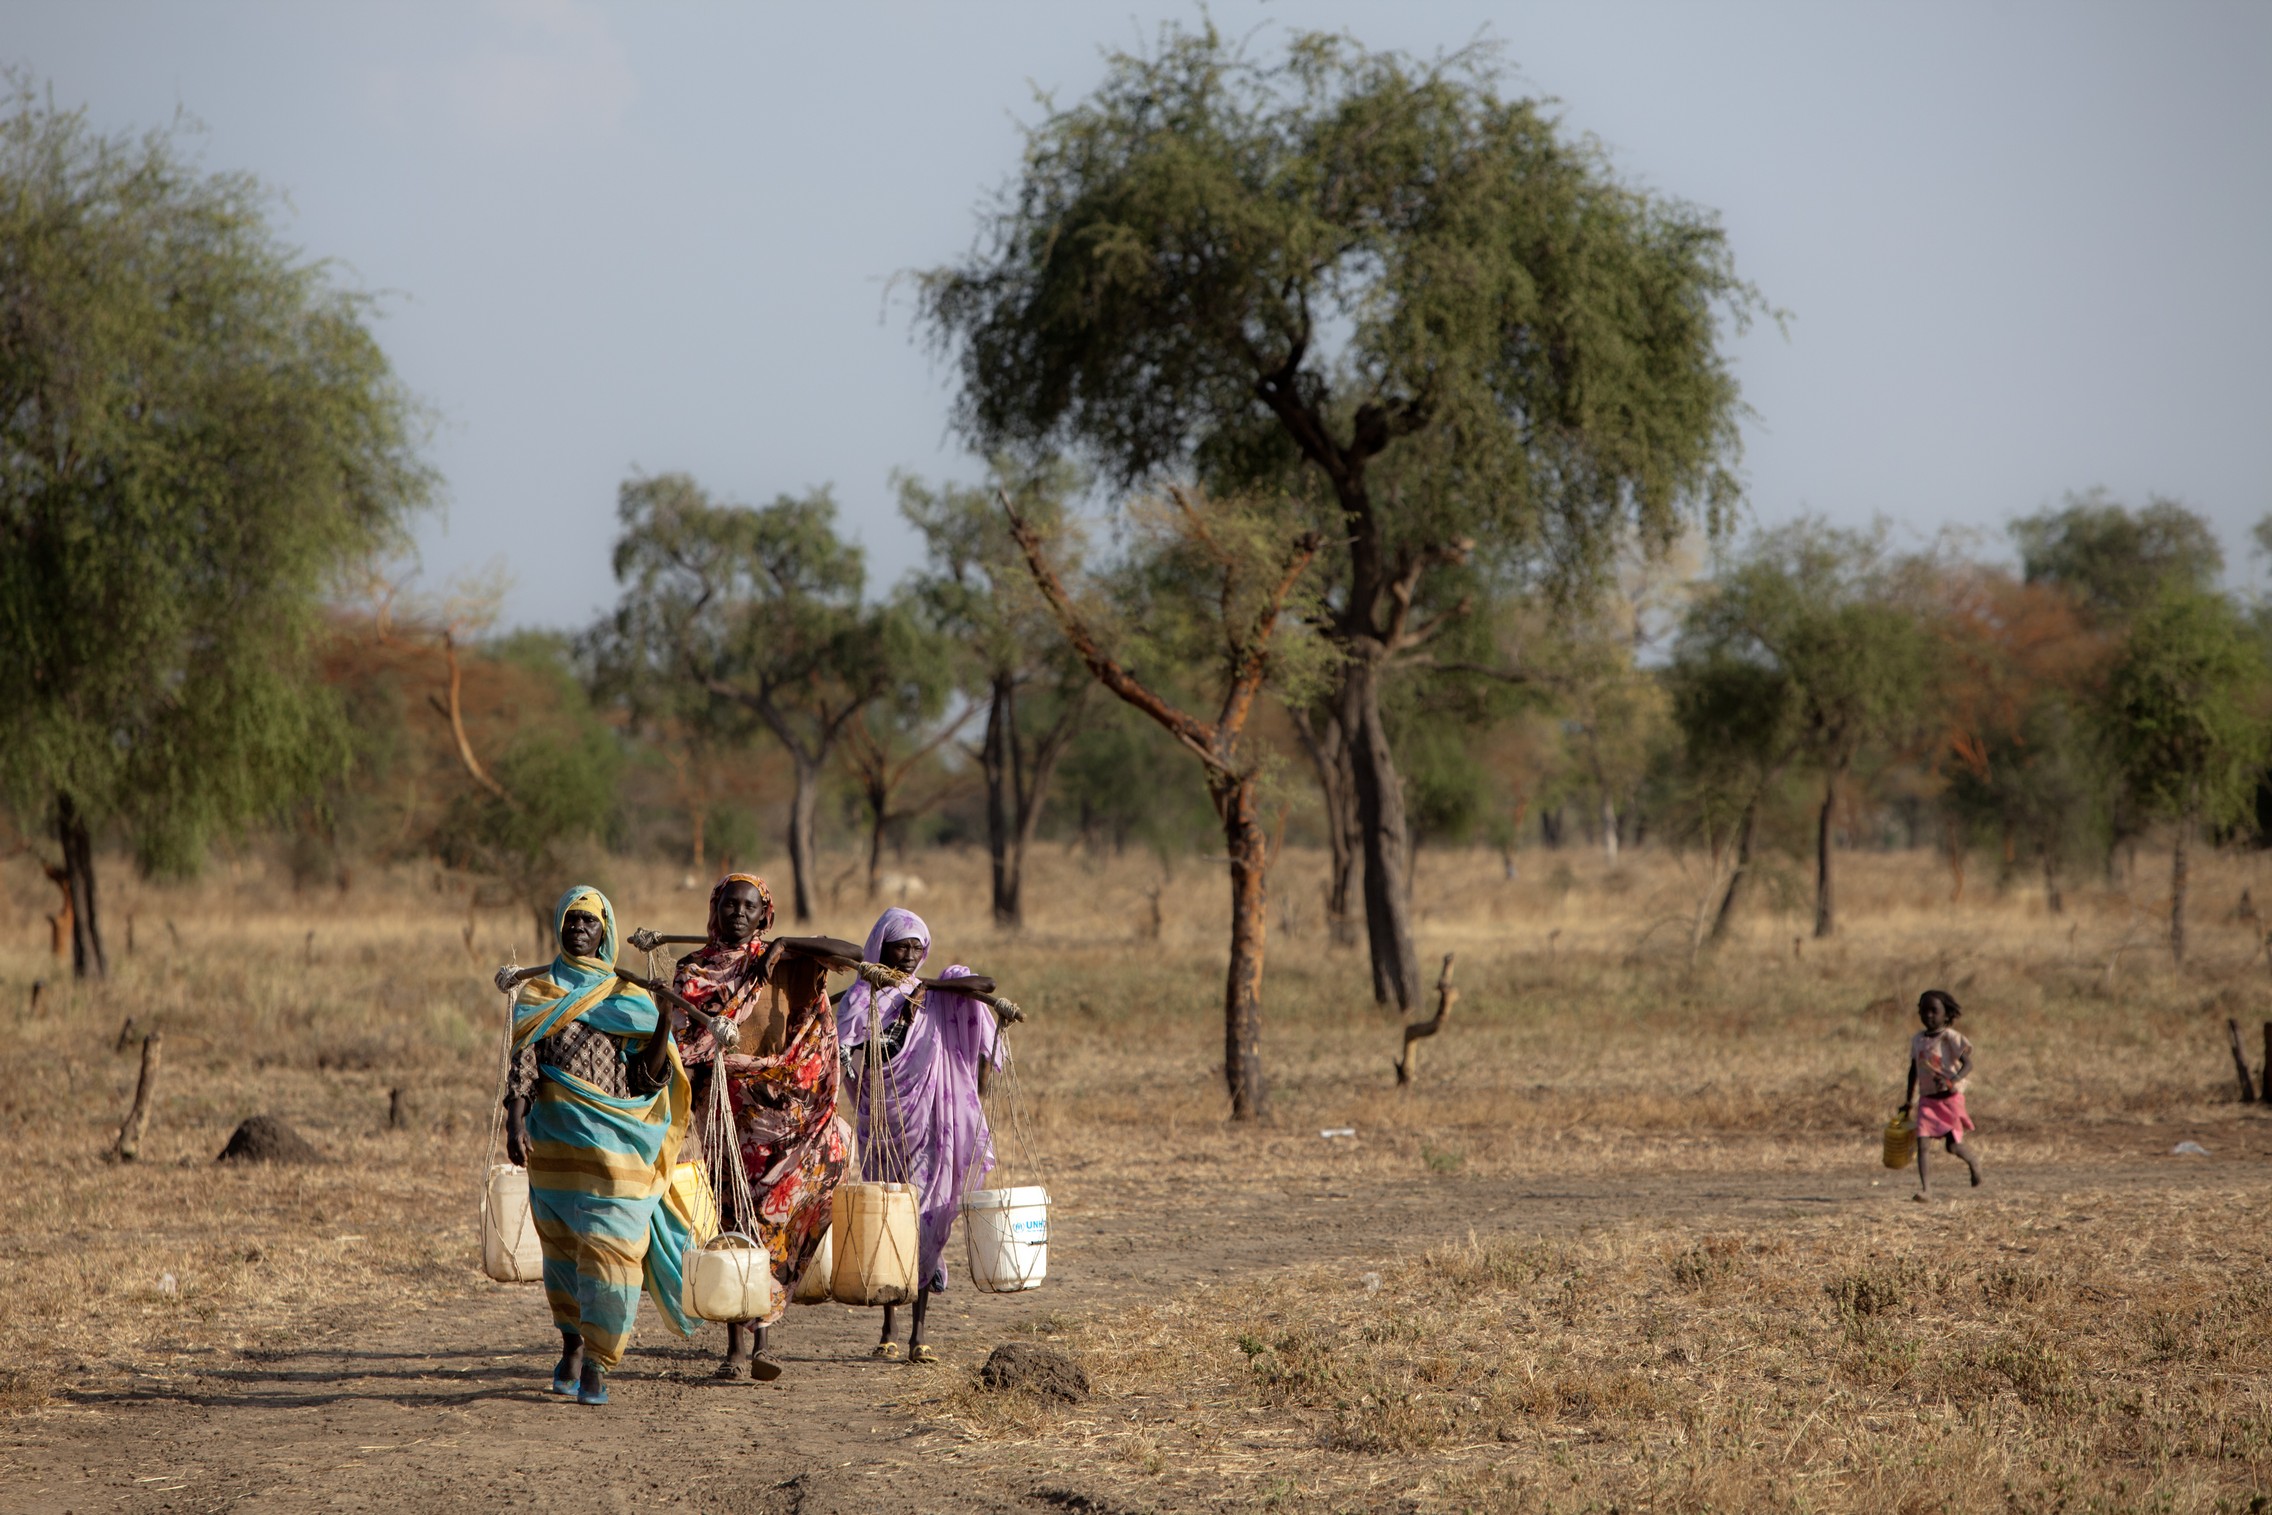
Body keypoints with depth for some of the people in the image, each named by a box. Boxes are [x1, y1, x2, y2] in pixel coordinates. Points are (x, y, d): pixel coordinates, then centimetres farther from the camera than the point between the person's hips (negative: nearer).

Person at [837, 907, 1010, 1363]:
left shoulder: (935, 994, 9)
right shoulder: (862, 998, 2)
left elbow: (985, 984, -8)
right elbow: (856, 1061, -10)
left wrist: (930, 987, -11)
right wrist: (900, 1023, -18)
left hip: (930, 1124, 1)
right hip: (884, 1125, -1)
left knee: (925, 1222, -3)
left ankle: (918, 1333, -3)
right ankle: (889, 1330, 10)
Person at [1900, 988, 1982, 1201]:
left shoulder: (1950, 1038, -10)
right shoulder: (1917, 1040, 7)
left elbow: (1968, 1065, -15)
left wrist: (1953, 1080, -34)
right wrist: (1909, 1100, 21)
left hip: (1950, 1097, -4)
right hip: (1927, 1099, 4)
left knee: (1952, 1144, 2)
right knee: (1922, 1141, -12)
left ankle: (1973, 1162, 35)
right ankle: (1924, 1188, -13)